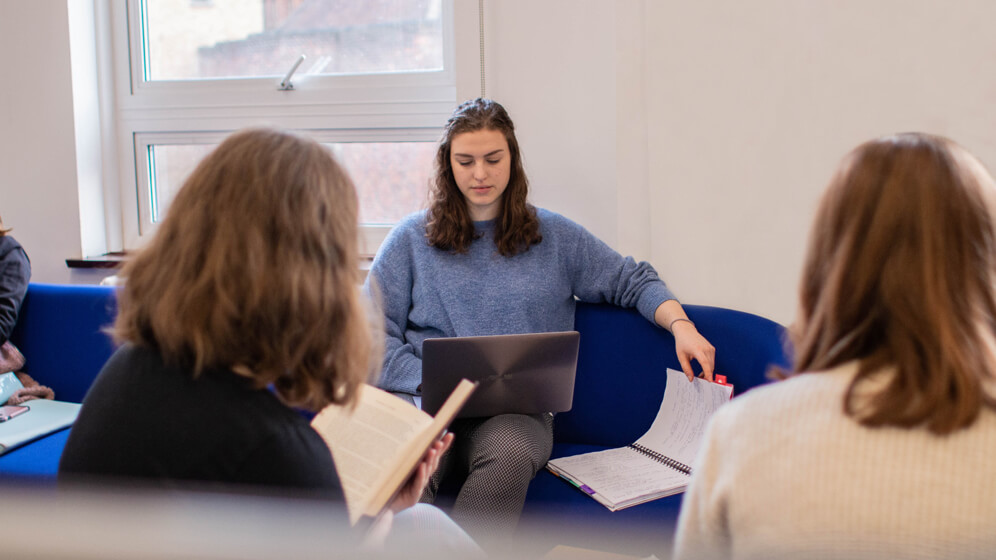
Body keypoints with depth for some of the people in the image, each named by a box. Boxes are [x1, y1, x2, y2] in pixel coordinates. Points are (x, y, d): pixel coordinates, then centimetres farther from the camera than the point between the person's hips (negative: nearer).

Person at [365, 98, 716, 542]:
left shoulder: (555, 237, 17)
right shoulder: (411, 239, 14)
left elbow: (632, 281, 19)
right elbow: (374, 333, 9)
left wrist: (680, 325, -2)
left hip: (517, 410, 0)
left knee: (509, 455, -39)